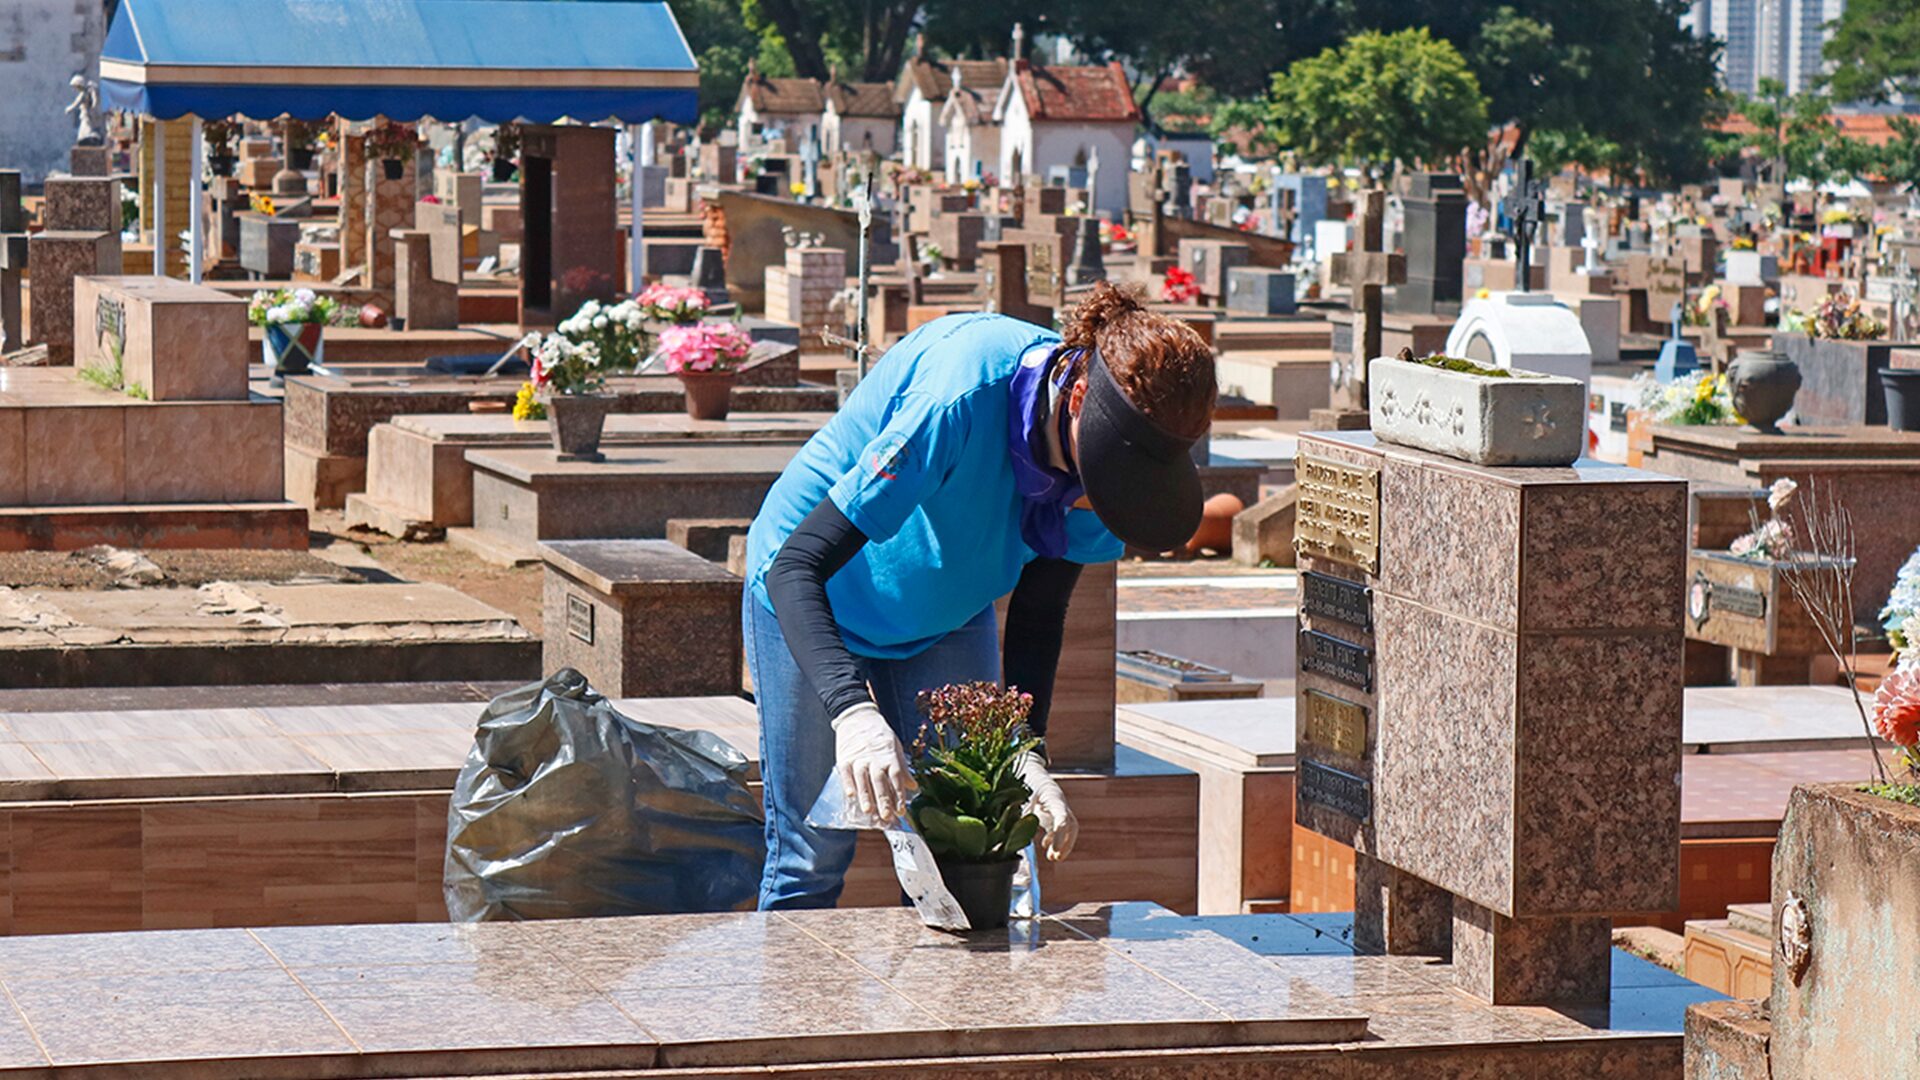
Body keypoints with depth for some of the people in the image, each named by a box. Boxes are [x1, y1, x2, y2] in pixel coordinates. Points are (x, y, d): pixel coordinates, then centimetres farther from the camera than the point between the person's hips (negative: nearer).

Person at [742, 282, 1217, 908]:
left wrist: (1026, 754, -21)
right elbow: (796, 567, -41)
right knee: (812, 855, -7)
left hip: (949, 616, 5)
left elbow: (1039, 610, -7)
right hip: (810, 603, -5)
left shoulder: (1105, 450, -20)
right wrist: (853, 713, -55)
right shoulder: (960, 400, -39)